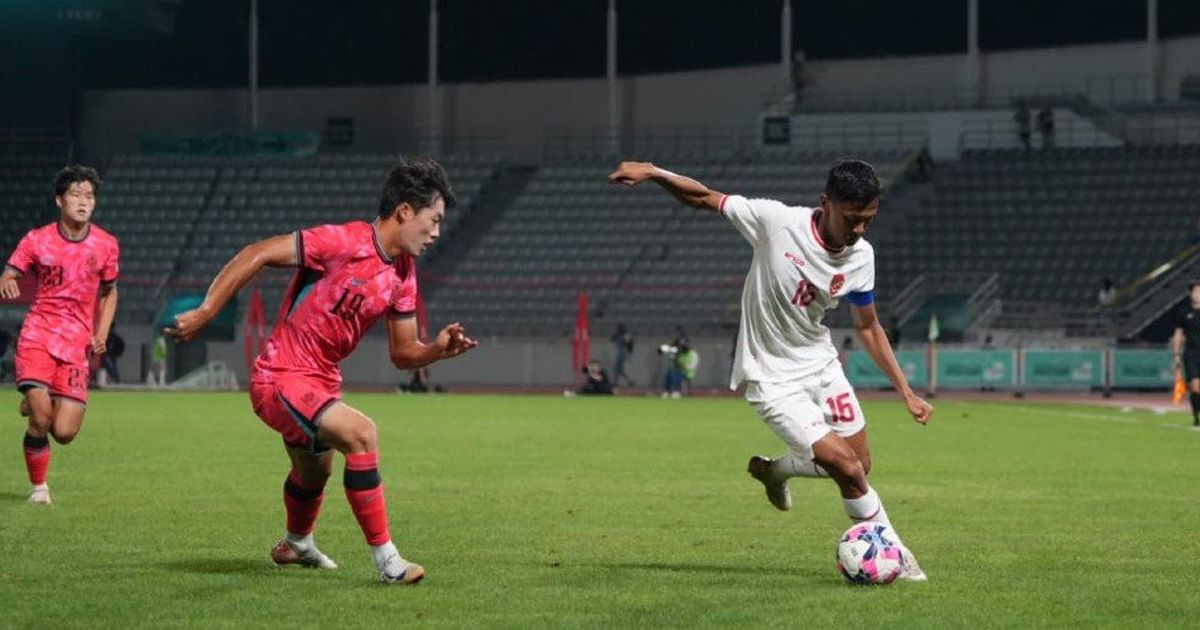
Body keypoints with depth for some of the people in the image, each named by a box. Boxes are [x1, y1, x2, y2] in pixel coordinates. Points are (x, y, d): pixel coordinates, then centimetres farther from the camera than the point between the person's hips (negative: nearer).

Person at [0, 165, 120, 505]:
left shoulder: (106, 245, 3)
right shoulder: (37, 240, -3)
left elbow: (109, 292, 17)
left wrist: (101, 335, 4)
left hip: (77, 343, 2)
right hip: (38, 336, -2)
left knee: (64, 432, -8)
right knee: (40, 421, -19)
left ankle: (36, 403, 28)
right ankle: (38, 487, 7)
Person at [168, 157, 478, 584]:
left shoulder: (404, 275, 2)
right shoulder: (343, 243, -23)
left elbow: (402, 353, 8)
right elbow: (257, 254, -22)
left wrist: (438, 349, -14)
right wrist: (204, 314, -23)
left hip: (321, 383, 9)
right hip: (281, 379, -9)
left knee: (315, 472, 31)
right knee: (361, 433, -29)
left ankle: (296, 544, 63)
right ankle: (386, 560, -25)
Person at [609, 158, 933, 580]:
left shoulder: (860, 256, -7)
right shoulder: (777, 222, -22)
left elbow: (867, 327, 8)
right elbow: (705, 198, -12)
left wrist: (906, 392, 7)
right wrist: (651, 172, -28)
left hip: (820, 364, 6)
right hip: (772, 378, -6)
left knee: (861, 464, 8)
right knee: (848, 468, -15)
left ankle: (774, 471, 34)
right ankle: (895, 555, 5)